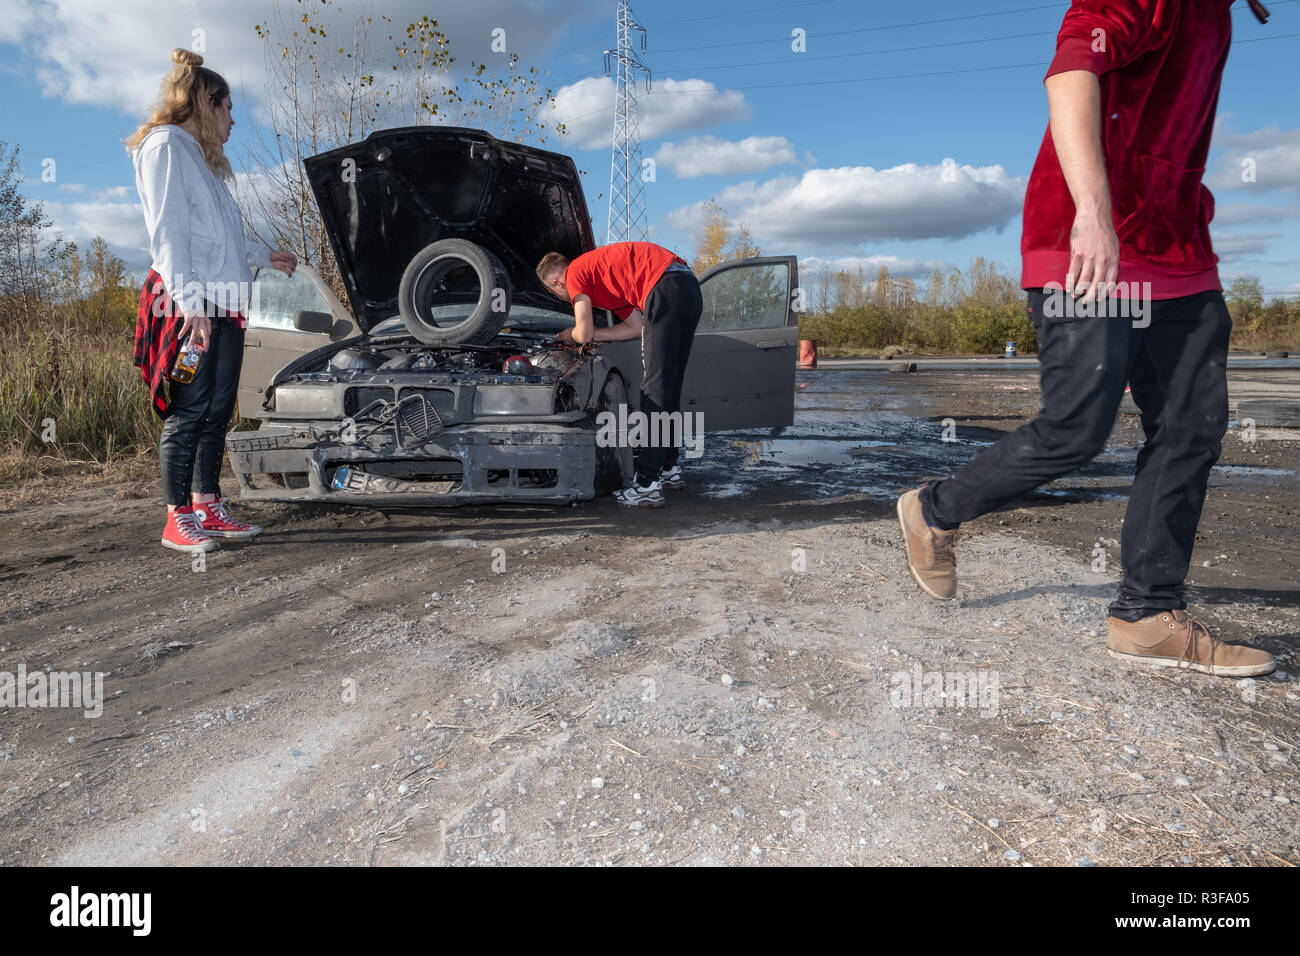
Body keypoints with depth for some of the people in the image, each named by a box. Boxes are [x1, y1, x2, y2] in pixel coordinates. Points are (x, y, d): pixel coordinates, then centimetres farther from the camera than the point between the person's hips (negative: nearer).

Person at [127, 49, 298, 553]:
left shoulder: (201, 158, 26)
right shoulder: (165, 147, -4)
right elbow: (168, 232, -15)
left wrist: (266, 256, 37)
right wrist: (189, 299, -23)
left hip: (223, 307, 10)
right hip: (191, 308, -10)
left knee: (217, 413, 8)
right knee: (187, 414, -8)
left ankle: (208, 508, 14)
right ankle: (178, 519, -3)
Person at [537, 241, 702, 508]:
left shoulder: (575, 273, 7)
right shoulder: (603, 281, 33)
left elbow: (583, 334, 2)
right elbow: (636, 327, 31)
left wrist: (570, 334, 25)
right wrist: (593, 334, 36)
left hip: (665, 290, -9)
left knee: (654, 386, -9)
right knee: (670, 386, 17)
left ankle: (648, 485, -9)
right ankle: (670, 468, 27)